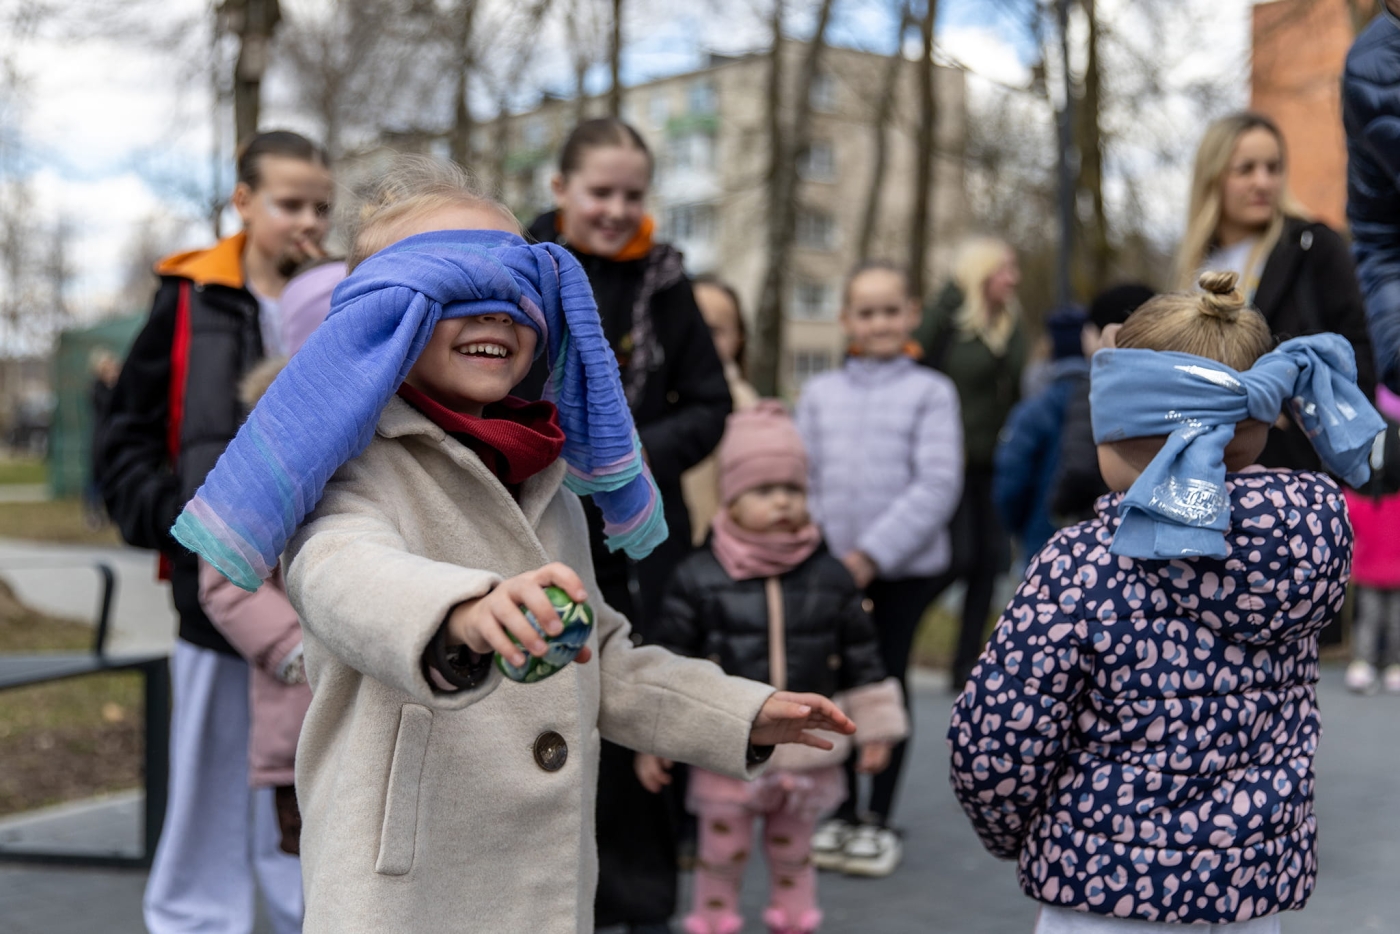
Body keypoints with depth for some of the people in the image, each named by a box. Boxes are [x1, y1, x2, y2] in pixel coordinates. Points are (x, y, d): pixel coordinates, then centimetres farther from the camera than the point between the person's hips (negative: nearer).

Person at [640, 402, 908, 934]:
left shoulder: (831, 578, -1)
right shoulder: (697, 579, -8)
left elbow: (861, 657, 6)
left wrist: (874, 729, 7)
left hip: (807, 754, 2)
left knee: (793, 856, 18)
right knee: (721, 856, 11)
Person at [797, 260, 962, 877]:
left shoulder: (930, 392, -2)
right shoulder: (820, 392, 9)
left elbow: (937, 484, -9)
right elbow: (801, 479, 7)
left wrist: (874, 552, -15)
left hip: (905, 567, -3)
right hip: (831, 567, 3)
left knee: (888, 681, 5)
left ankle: (879, 819, 18)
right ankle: (843, 812, 24)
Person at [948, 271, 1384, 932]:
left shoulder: (1081, 568, -22)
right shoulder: (1318, 524, -9)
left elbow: (994, 744, -17)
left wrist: (1011, 835, 3)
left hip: (1109, 880, -4)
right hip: (1261, 876, 5)